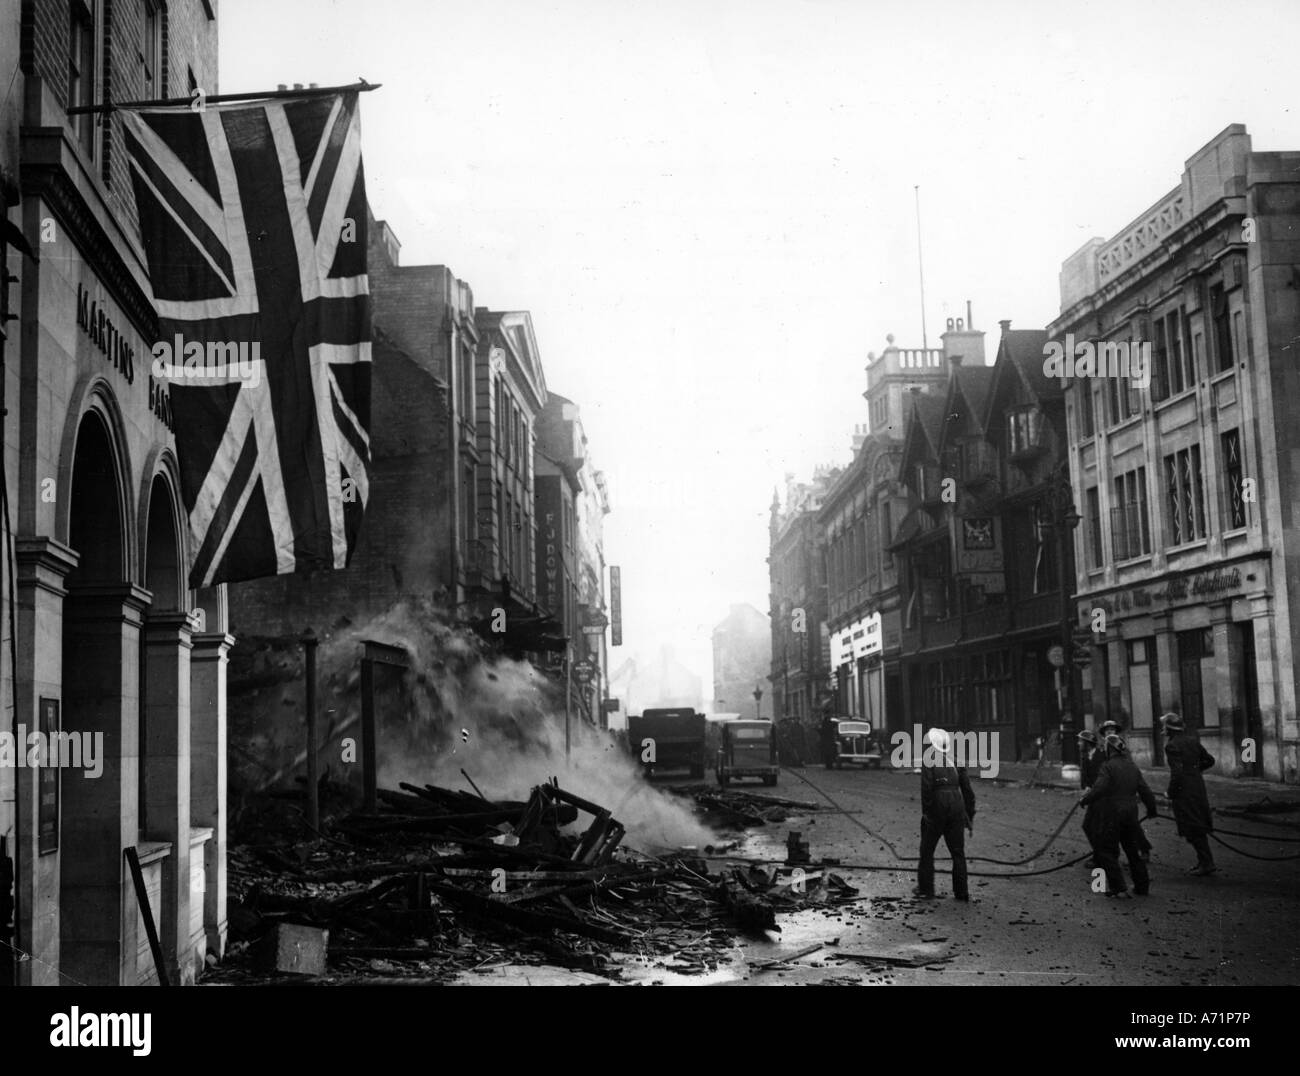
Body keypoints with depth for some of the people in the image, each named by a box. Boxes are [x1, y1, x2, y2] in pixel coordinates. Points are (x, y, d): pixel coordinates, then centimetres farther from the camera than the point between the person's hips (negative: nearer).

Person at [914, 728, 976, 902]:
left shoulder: (929, 758, -1)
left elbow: (926, 786, -14)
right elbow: (967, 790, 11)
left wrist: (925, 811, -10)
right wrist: (970, 816, 16)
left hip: (936, 805, -4)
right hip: (957, 806, 4)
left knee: (927, 849, 11)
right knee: (958, 851, 9)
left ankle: (925, 888, 15)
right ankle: (961, 892, 8)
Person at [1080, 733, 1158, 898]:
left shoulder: (1108, 767, -12)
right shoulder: (1133, 768, 9)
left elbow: (1098, 790, -21)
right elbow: (1146, 792, 12)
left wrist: (1084, 800, -4)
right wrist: (1152, 810, 27)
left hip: (1111, 814, -7)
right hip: (1130, 814, 7)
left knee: (1107, 852, 1)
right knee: (1133, 850, 18)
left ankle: (1119, 888, -4)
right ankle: (1142, 886, 22)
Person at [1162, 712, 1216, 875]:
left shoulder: (1172, 746, -16)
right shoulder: (1192, 740, 9)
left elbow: (1176, 772, -22)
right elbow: (1209, 760, 15)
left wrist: (1171, 795, -13)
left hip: (1184, 789, -8)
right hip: (1198, 784, 8)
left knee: (1193, 829, -3)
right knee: (1199, 827, 16)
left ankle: (1207, 863, -2)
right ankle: (1204, 861, 21)